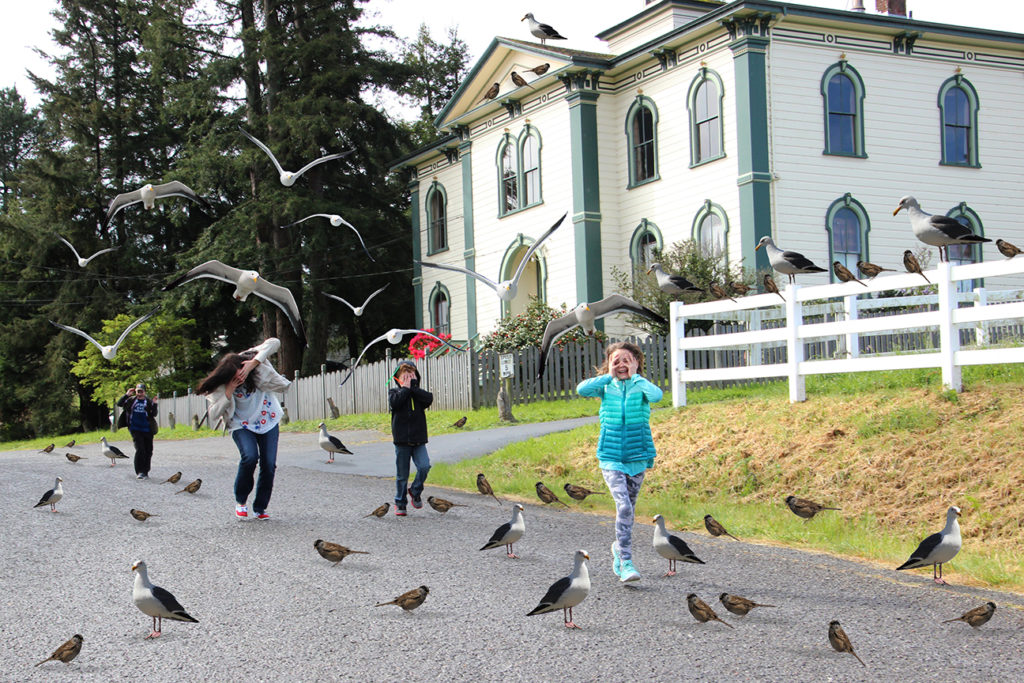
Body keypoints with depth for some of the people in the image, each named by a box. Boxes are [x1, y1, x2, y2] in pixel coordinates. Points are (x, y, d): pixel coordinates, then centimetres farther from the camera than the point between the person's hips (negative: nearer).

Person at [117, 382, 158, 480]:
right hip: (135, 429, -1)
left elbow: (154, 414, -4)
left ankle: (145, 472, 20)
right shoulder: (131, 400, 6)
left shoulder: (149, 401, 2)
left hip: (147, 430, 1)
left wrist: (154, 405, -19)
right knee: (140, 450, -13)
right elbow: (119, 404, 2)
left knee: (148, 452, 6)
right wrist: (126, 395, -9)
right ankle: (139, 472, -7)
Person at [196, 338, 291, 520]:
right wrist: (228, 392, -31)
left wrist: (254, 362, -36)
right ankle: (240, 501, -5)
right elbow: (214, 413, -20)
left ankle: (260, 508, 8)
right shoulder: (222, 386, -17)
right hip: (242, 426, -2)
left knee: (269, 464, -8)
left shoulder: (250, 359, -16)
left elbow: (274, 343, -25)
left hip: (268, 421, 2)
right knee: (250, 457, -27)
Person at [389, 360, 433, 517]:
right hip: (401, 439, -2)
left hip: (419, 439, 2)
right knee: (402, 474, 4)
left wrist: (413, 387, -11)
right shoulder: (394, 392, 4)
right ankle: (400, 503, 19)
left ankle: (415, 491, 9)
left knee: (424, 466, -17)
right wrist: (405, 388, -11)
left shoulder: (418, 393, 10)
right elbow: (394, 402, -19)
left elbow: (429, 398, -13)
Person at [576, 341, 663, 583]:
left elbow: (657, 395, -26)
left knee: (628, 509, 14)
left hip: (637, 457, 2)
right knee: (624, 506, -18)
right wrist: (609, 375, -14)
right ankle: (626, 563, -17)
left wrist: (635, 375, -16)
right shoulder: (606, 387, 0)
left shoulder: (640, 386, -2)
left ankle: (619, 547, 39)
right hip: (611, 457, -1)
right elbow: (582, 389, -19)